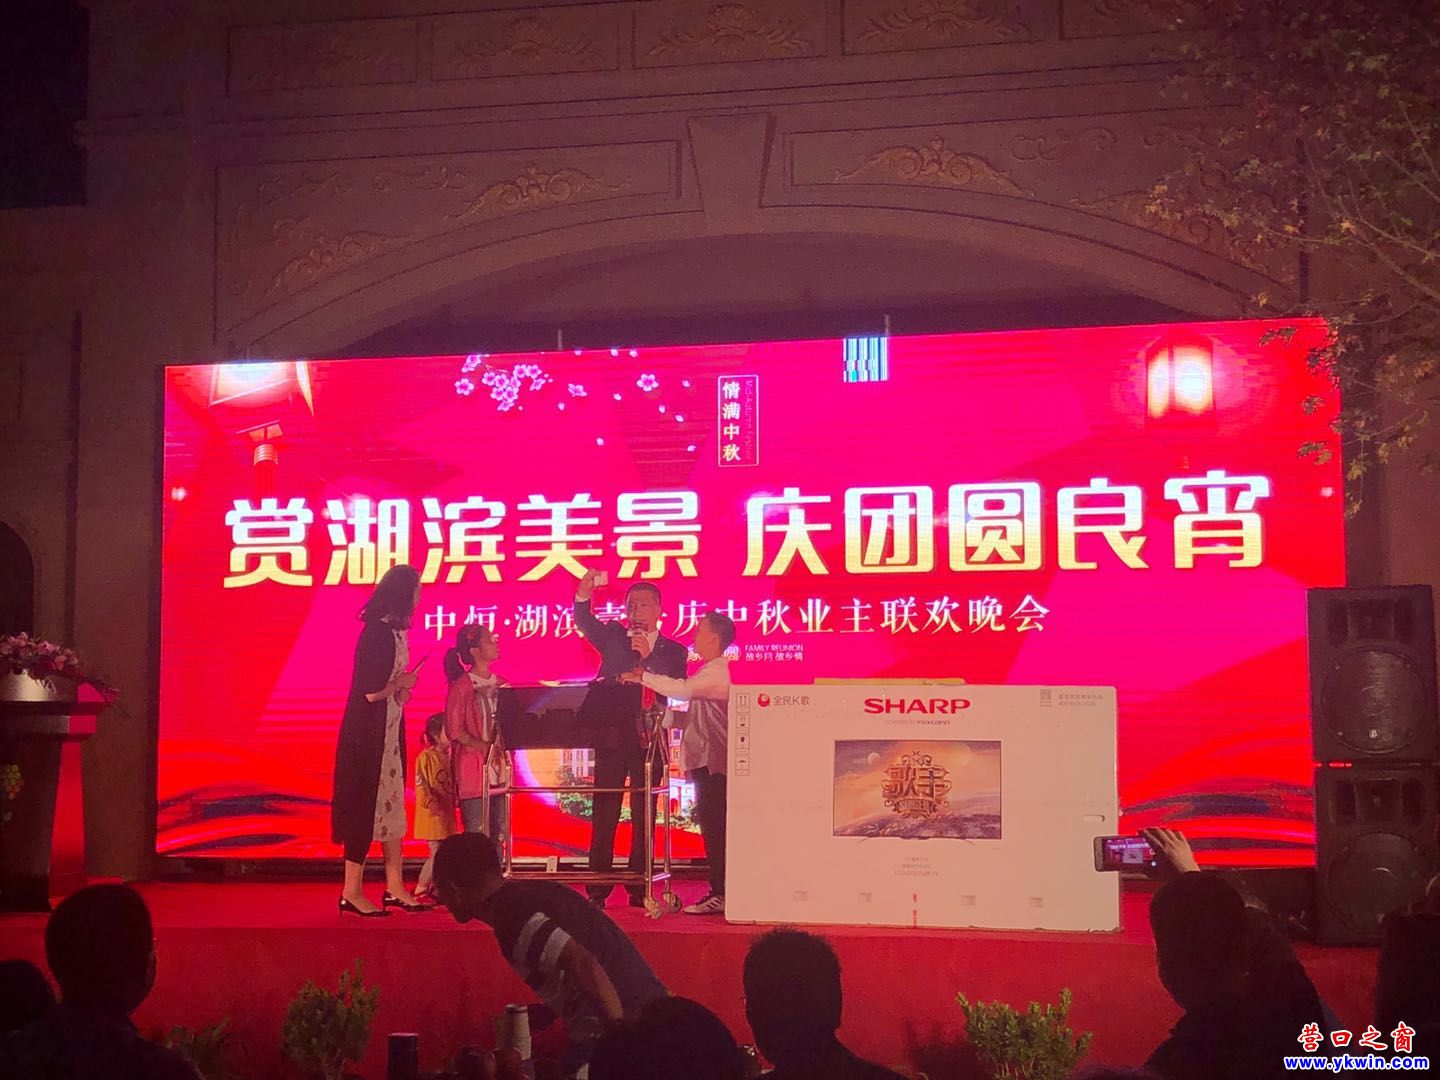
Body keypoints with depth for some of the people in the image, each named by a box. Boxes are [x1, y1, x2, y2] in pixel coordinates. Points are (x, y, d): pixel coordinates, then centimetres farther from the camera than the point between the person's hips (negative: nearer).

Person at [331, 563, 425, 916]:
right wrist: (402, 683, -8)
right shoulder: (378, 633, -21)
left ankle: (394, 888, 20)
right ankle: (352, 893, 4)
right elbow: (372, 691, -23)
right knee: (368, 804, -4)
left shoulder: (394, 631, 9)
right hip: (368, 731, -10)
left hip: (389, 730, 10)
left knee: (392, 803, 12)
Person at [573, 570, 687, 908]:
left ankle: (640, 889, 5)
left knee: (644, 815, 1)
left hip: (647, 738, 0)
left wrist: (648, 656, -16)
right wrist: (584, 593, -26)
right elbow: (585, 622, -6)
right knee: (603, 813, -1)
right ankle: (597, 890, 0)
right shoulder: (613, 637, 12)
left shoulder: (673, 651, 9)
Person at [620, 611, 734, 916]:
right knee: (711, 826, 11)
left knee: (715, 826, -10)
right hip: (704, 759, 10)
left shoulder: (717, 671, -12)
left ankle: (721, 895, -10)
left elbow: (683, 690, -28)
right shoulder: (709, 672, 21)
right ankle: (719, 892, 15)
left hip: (713, 761, -10)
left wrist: (643, 677, -21)